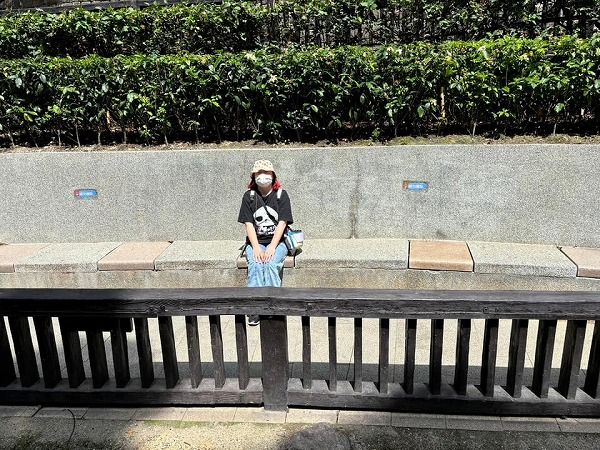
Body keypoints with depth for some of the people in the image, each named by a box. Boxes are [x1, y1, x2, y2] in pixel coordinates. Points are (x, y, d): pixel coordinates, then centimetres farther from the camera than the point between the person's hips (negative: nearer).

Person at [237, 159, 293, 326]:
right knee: (255, 265, -27)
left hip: (277, 241, -1)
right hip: (255, 242, 1)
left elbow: (282, 223, -6)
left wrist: (272, 247, -17)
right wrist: (256, 248, -14)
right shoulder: (249, 196, 7)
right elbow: (248, 224, 0)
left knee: (271, 264, -30)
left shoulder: (281, 195, 3)